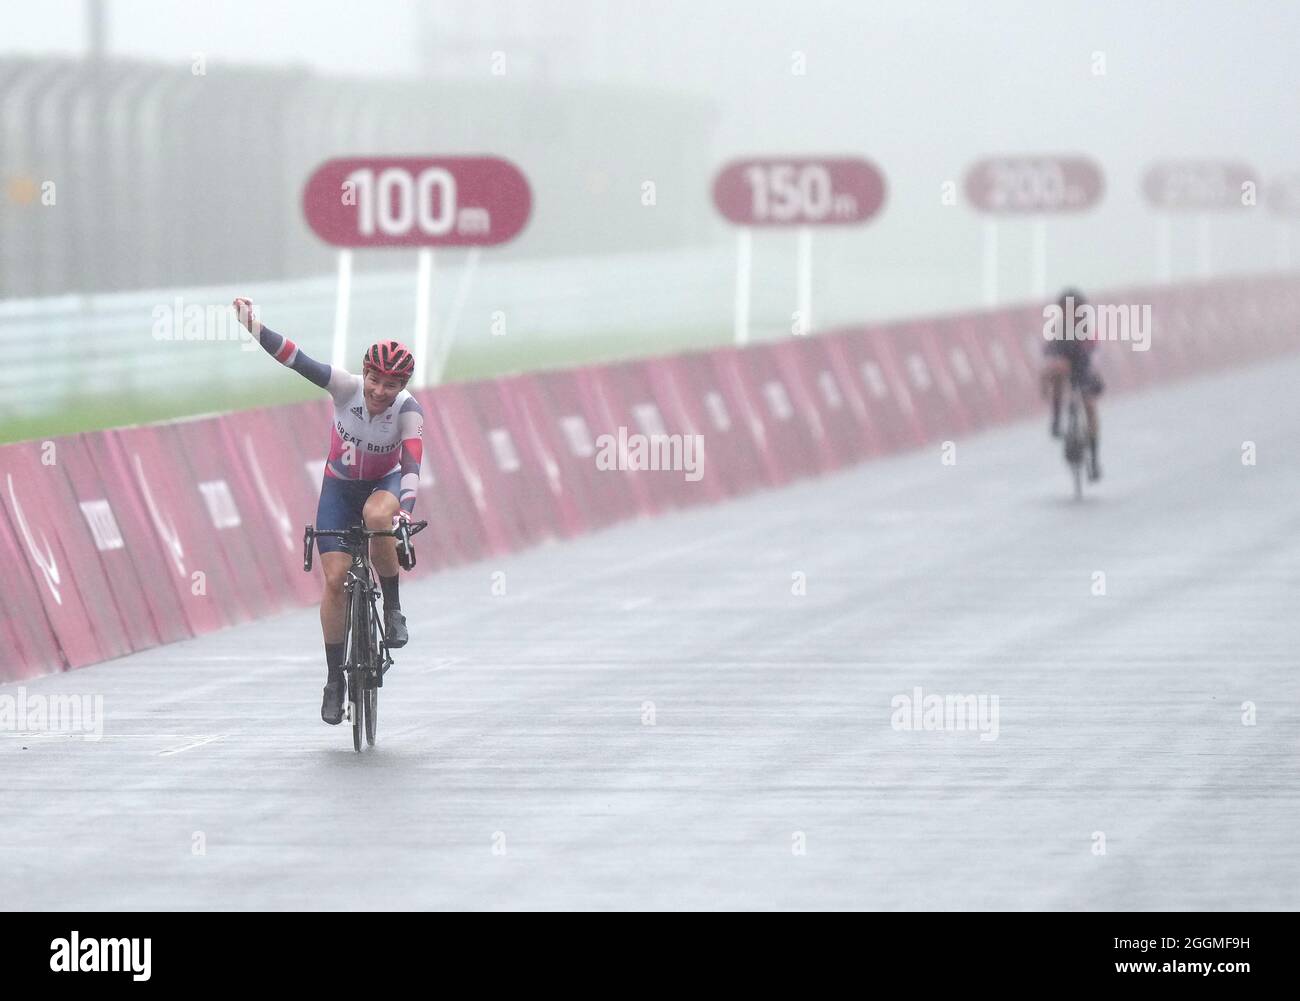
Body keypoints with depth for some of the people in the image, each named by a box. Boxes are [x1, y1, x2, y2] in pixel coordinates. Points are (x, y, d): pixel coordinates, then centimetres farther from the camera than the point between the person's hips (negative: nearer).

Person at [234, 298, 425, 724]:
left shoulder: (408, 409, -25)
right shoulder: (347, 388, -23)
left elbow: (411, 463, -36)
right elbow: (297, 360, -30)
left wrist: (406, 509, -52)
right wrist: (252, 326, -41)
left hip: (384, 485, -1)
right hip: (339, 487, 1)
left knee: (378, 516, -38)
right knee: (335, 579, -10)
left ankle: (393, 609, -18)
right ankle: (334, 678, 3)